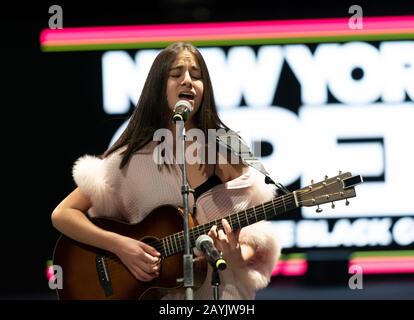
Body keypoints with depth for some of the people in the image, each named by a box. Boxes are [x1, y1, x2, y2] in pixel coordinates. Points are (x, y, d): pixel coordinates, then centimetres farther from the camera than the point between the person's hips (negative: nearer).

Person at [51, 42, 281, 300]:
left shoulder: (226, 154, 4)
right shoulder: (132, 158, 1)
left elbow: (253, 238, 7)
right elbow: (63, 215, 1)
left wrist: (237, 257, -15)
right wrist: (118, 244, -12)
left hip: (222, 290, 0)